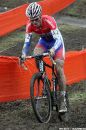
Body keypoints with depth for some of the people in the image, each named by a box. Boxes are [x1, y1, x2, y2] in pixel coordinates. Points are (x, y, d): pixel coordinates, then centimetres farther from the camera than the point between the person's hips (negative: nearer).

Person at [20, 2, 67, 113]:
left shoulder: (49, 21, -36)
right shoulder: (30, 25, -24)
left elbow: (58, 39, -40)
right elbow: (27, 42, -23)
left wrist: (53, 49, -59)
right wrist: (24, 54, -42)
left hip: (56, 41, -4)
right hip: (44, 41, 4)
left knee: (59, 69, -15)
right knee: (36, 55, -28)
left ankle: (63, 100, -8)